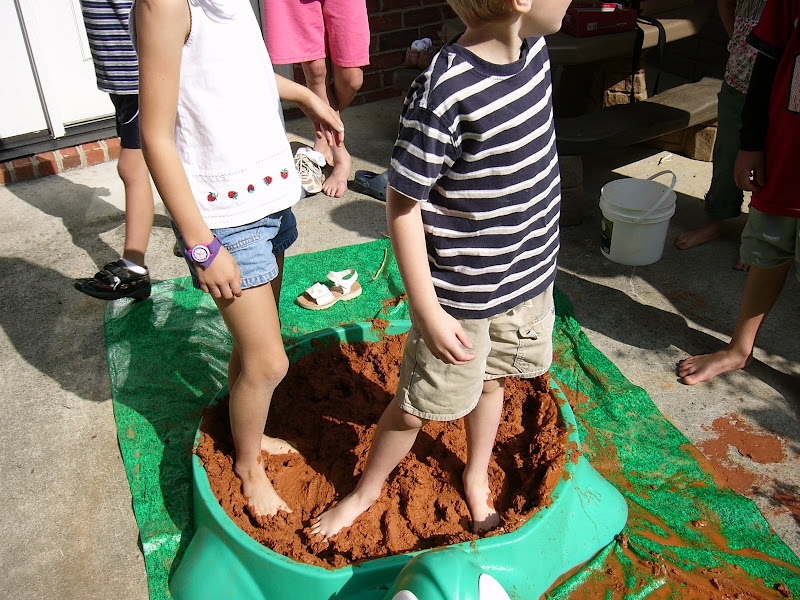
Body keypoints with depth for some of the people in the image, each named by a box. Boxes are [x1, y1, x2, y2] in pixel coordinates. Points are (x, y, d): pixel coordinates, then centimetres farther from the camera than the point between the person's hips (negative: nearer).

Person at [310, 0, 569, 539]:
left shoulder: (533, 47, -4)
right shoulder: (443, 93, -29)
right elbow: (402, 204, -22)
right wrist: (429, 312, -21)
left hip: (529, 273, 7)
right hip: (460, 295, -7)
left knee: (491, 380, 25)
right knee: (418, 407, 11)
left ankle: (477, 478, 52)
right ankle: (366, 492, 40)